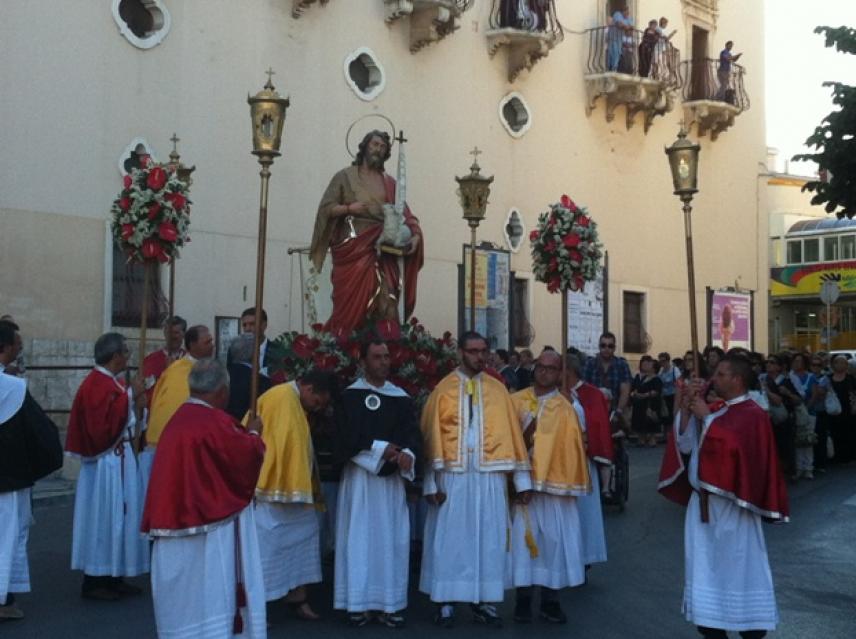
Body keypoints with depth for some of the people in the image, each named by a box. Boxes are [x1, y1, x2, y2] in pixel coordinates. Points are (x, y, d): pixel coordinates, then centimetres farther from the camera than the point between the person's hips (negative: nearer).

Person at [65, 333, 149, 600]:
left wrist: (137, 402, 1)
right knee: (103, 517, -2)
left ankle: (112, 577, 21)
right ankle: (94, 581, 8)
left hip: (118, 458, 10)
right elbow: (105, 425, -28)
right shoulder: (97, 386, -18)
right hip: (107, 462, -10)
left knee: (116, 516, 13)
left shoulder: (109, 382, 12)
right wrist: (129, 396, -22)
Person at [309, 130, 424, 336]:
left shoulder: (389, 183, 18)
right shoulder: (345, 177, 9)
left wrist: (415, 235, -8)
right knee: (352, 302, -9)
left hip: (381, 249, 3)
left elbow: (404, 214, 10)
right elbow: (326, 208, 4)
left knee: (386, 302, -10)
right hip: (352, 248, -3)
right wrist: (349, 208, -13)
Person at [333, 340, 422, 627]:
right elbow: (348, 436, -10)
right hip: (360, 476, -3)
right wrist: (380, 449, -16)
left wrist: (408, 453, -21)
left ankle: (390, 603, 10)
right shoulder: (350, 396, -2)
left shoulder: (401, 397, 8)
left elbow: (413, 432, -1)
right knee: (359, 538, 0)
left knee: (392, 539, 4)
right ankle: (359, 603, 5)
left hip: (392, 476, 3)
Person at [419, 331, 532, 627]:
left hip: (488, 477, 2)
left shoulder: (497, 390, 7)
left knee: (488, 539, 6)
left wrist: (522, 479, 1)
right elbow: (431, 436, -1)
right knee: (450, 538, 3)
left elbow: (511, 433, 5)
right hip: (452, 476, -2)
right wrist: (431, 482, -8)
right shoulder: (443, 389, 1)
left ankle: (482, 601, 16)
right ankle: (445, 602, 11)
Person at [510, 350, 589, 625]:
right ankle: (523, 599, 12)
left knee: (553, 540, 1)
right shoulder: (515, 401, 6)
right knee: (523, 537, 3)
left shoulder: (565, 409, 1)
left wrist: (569, 484, -6)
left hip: (553, 483, -1)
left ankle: (550, 600, 12)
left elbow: (571, 448, -1)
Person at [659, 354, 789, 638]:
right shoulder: (716, 410, 13)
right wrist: (687, 409, -4)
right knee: (706, 569, 10)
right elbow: (685, 445, 7)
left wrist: (706, 417, -20)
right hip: (702, 503, 8)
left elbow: (733, 446, -28)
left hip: (730, 506, -8)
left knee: (738, 569, 1)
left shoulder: (752, 415, -11)